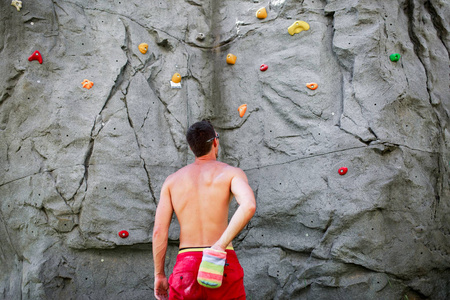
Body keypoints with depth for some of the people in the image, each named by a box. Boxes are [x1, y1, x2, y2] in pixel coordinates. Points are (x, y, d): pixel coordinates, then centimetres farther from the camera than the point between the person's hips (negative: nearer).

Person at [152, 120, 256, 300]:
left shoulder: (172, 180, 12)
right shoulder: (231, 173, 4)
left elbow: (159, 230, 5)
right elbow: (249, 205, -19)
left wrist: (159, 275, 12)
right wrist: (221, 244, -18)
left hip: (185, 266, 2)